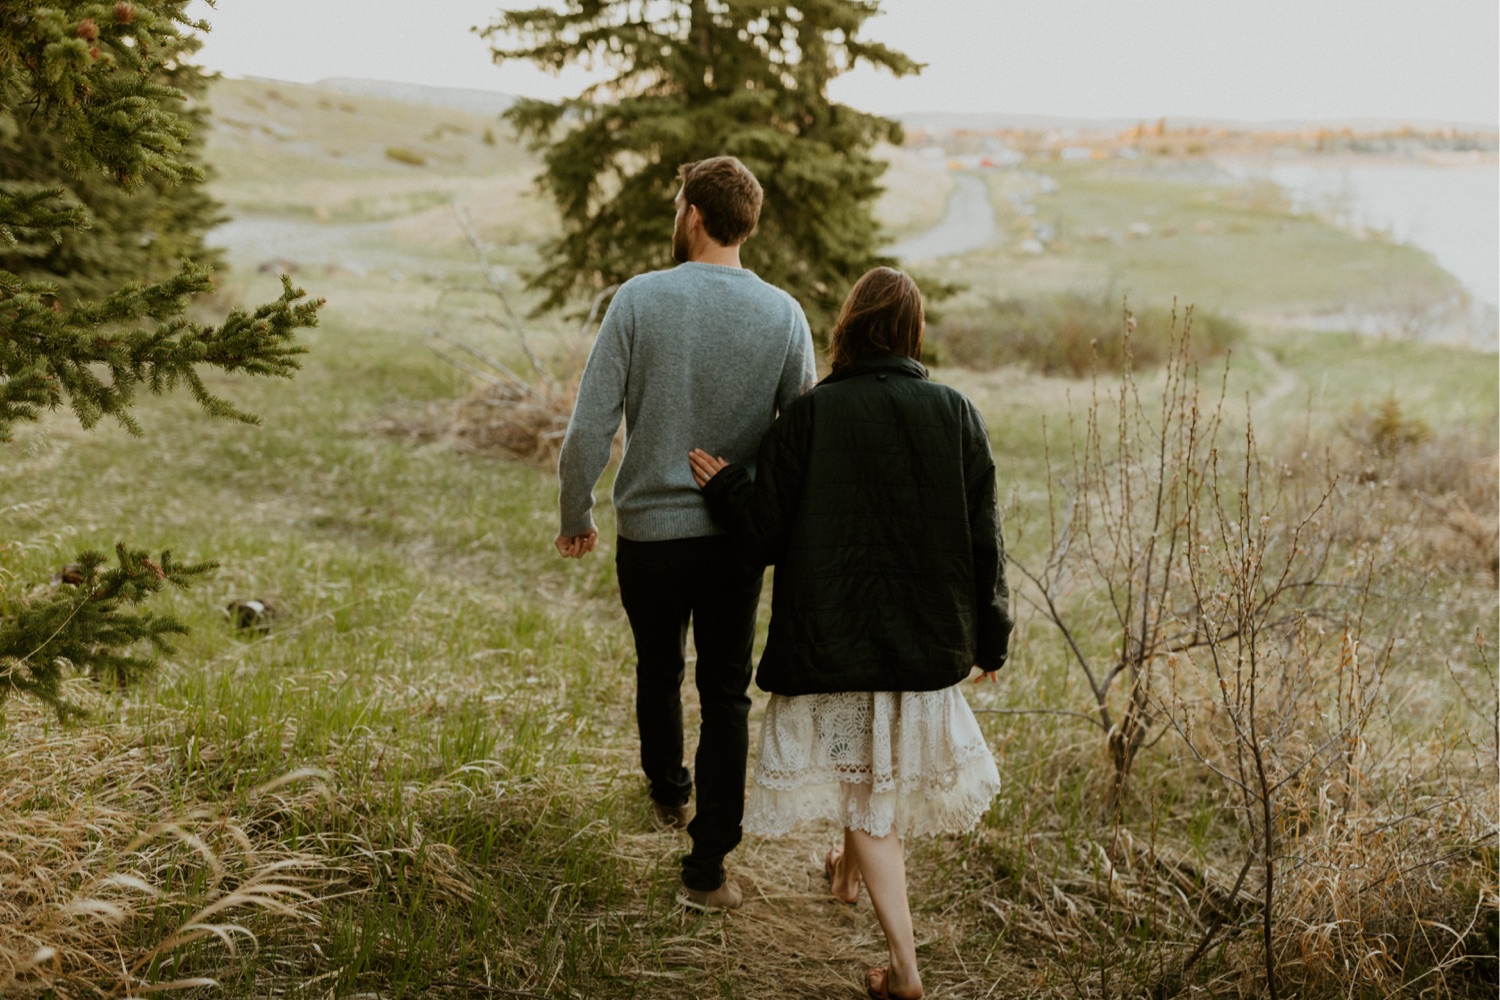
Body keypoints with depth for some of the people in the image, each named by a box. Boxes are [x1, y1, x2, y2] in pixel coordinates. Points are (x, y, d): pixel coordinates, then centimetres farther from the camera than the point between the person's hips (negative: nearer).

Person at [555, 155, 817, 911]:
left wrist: (575, 516, 4)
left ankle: (667, 791, 47)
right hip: (737, 536, 0)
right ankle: (706, 867, 9)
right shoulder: (783, 314, -5)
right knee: (725, 694, 9)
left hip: (650, 530, 0)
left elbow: (590, 426, -11)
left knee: (658, 669, 24)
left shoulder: (640, 299, -9)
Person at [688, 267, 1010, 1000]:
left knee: (865, 795, 8)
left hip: (831, 640, -3)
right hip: (925, 638, 3)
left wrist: (721, 485, 7)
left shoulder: (807, 417, -13)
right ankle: (850, 869, 52)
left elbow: (762, 537, -11)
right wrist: (990, 637, 9)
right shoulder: (956, 415, -6)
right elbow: (984, 540, -2)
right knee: (890, 766, 27)